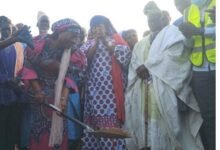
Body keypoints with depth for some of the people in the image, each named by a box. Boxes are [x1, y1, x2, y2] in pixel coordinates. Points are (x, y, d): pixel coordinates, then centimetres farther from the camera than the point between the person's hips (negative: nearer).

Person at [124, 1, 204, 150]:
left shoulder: (173, 34, 9)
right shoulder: (141, 44, 28)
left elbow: (174, 55, -8)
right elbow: (134, 64, 16)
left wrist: (148, 66, -8)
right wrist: (139, 70, -8)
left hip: (163, 87, -6)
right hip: (143, 91, 6)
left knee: (164, 125, -12)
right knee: (143, 123, 0)